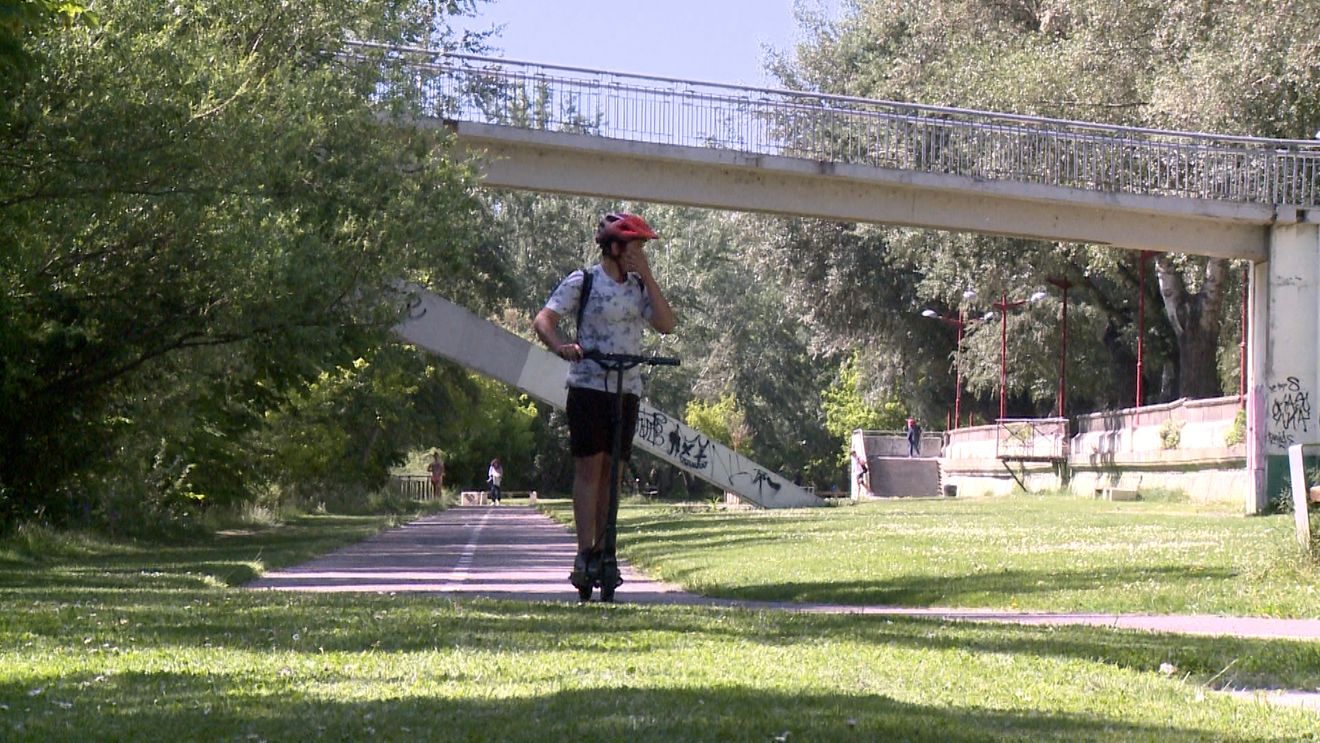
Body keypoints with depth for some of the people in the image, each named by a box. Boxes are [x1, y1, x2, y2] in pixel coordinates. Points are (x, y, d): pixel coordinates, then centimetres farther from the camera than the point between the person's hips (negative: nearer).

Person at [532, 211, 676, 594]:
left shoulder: (639, 286, 11)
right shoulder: (583, 282, -4)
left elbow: (666, 324, -2)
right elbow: (543, 320, -12)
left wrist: (647, 277, -5)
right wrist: (561, 346, -32)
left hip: (627, 390, 5)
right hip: (589, 386, -5)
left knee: (612, 472, 6)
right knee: (589, 466, -8)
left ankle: (602, 551, 11)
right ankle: (584, 554, -11)